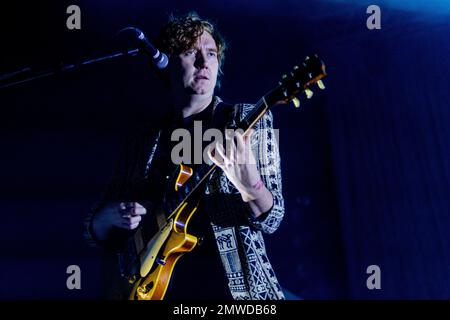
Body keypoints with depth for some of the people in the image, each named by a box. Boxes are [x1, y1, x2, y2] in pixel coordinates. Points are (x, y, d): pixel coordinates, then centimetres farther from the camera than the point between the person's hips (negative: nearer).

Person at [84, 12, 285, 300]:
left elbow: (271, 219, -4)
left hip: (229, 284, -3)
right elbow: (98, 232, 13)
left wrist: (249, 183, -23)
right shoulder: (143, 142, 9)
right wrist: (110, 217, -8)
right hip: (154, 286, 3)